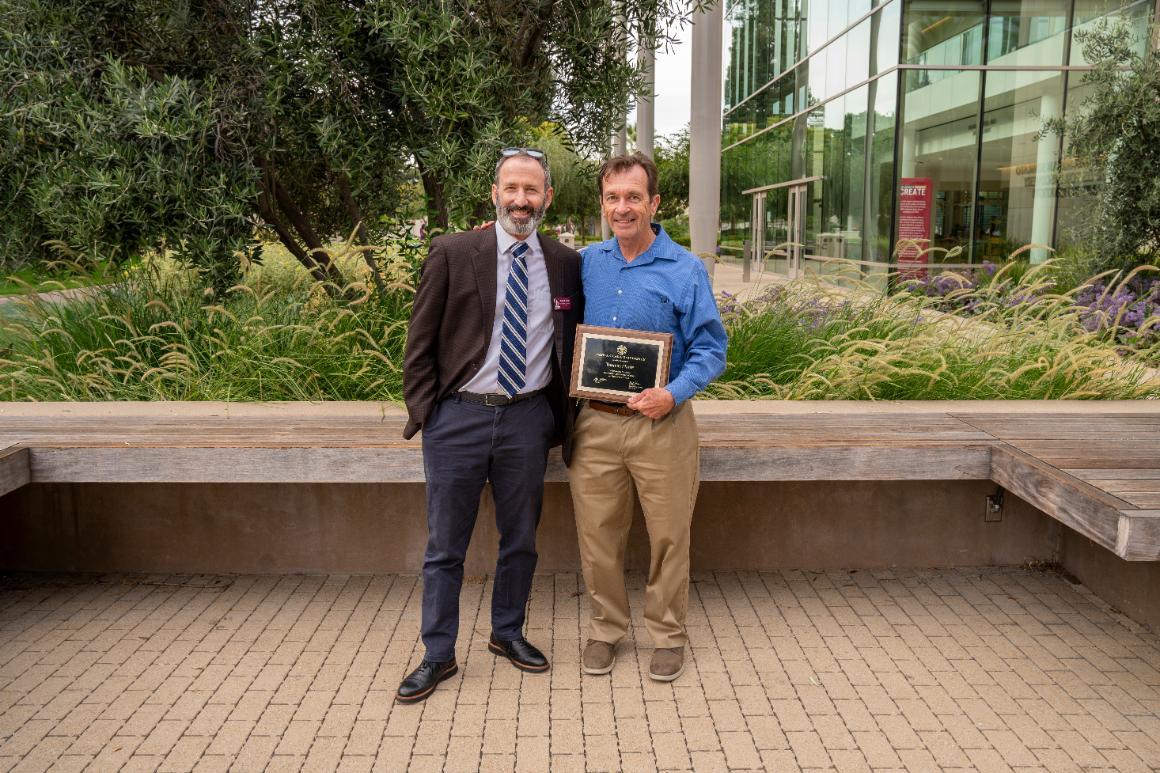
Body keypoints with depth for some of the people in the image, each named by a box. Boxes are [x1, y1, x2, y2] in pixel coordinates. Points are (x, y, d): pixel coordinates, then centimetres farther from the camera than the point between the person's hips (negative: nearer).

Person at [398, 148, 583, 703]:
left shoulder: (565, 264, 5)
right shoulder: (452, 253, -3)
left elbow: (573, 342, 14)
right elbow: (421, 341, 0)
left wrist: (564, 416, 8)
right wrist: (422, 410, -5)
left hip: (529, 418, 3)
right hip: (458, 417, -2)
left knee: (521, 539, 16)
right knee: (445, 546, 7)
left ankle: (508, 633, 37)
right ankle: (438, 655, 23)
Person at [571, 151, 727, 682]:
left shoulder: (686, 271, -4)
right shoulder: (587, 263, 8)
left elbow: (710, 349, -4)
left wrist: (674, 394, -20)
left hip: (661, 424, -3)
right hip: (594, 424, 3)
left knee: (668, 534, 7)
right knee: (597, 534, 9)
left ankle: (667, 634, 27)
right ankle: (606, 629, 29)